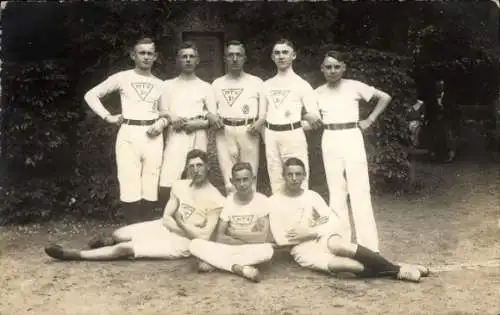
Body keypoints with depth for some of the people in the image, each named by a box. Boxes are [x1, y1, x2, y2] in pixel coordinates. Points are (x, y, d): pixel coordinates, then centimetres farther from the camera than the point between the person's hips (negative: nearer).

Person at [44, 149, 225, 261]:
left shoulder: (215, 200, -17)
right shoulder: (179, 186, 1)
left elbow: (204, 237, -17)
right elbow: (166, 217, 1)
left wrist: (181, 223, -28)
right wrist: (189, 229, -15)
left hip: (183, 243, -6)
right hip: (165, 229, 6)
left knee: (125, 248, -16)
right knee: (119, 234, -8)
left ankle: (74, 255, -4)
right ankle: (110, 241, 30)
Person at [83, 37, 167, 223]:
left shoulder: (160, 84, 14)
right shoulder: (122, 78, 6)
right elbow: (91, 95, 9)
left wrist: (161, 123, -2)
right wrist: (108, 116, -1)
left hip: (152, 137, 3)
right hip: (128, 135, -3)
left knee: (150, 191, 1)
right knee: (130, 190, -9)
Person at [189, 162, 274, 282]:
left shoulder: (262, 200, -7)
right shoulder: (227, 201, 0)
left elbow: (262, 237, -15)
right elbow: (219, 238, -4)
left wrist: (233, 233, -7)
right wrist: (251, 239, -14)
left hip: (251, 251, -2)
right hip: (228, 249, 2)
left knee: (267, 250, -37)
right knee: (195, 244, -22)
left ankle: (213, 262, -26)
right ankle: (240, 269, -30)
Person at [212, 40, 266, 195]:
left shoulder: (256, 82, 14)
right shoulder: (217, 83, 18)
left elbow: (264, 111, 9)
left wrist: (260, 122, -10)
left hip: (248, 132, -1)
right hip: (224, 133, 1)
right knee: (229, 182, -7)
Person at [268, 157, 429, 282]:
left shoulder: (312, 195, 8)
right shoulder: (274, 202, -2)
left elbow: (335, 222, 3)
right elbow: (280, 239, -8)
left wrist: (310, 232, -12)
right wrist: (316, 227, -9)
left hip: (324, 238, 2)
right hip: (302, 250, -2)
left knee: (338, 245, -36)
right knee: (336, 264, -35)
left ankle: (395, 267, -31)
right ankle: (397, 271, -32)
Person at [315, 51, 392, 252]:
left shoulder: (354, 86, -3)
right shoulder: (318, 93, 6)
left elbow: (385, 98, 2)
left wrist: (370, 120, -2)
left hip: (352, 138, -3)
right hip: (330, 141, 3)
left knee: (360, 191, -5)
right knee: (336, 191, 6)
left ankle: (368, 245, 0)